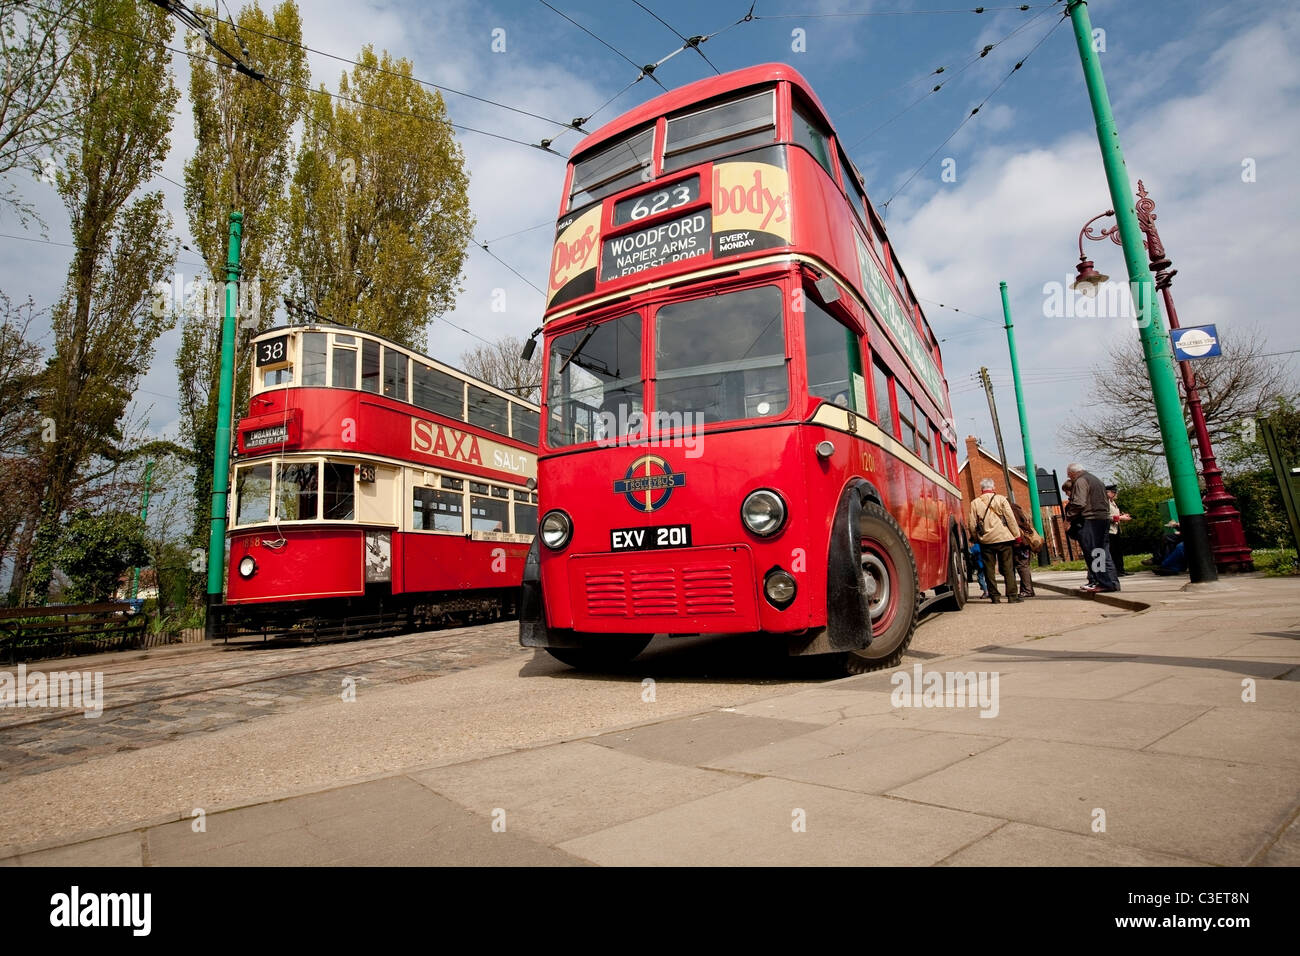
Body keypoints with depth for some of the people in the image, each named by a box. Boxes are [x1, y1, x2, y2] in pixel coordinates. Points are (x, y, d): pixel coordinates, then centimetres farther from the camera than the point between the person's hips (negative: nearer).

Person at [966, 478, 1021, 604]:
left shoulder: (975, 503, 3)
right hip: (1003, 538, -1)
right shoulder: (1001, 499, 0)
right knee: (1007, 567, 4)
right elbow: (1011, 518, -1)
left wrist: (976, 538, 15)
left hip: (985, 540, 1)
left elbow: (972, 525, 2)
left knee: (989, 569, 6)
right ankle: (1012, 595, 4)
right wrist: (1017, 535, 6)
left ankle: (994, 596, 7)